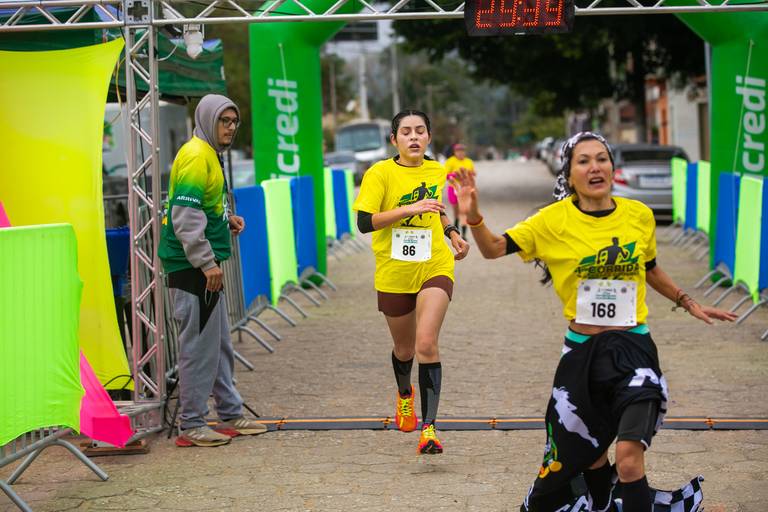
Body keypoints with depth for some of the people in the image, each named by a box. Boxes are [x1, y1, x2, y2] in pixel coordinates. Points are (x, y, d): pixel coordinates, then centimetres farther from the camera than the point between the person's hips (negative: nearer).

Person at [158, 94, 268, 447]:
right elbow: (185, 218, -21)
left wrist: (226, 219, 8)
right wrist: (207, 263, -21)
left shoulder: (211, 155, 16)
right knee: (199, 345, -5)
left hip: (205, 266, 11)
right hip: (191, 267, -11)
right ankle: (191, 425, 1)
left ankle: (230, 415, 25)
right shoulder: (195, 156, -15)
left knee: (220, 343, 16)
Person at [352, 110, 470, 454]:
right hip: (394, 273, -1)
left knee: (427, 343, -18)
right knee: (404, 348, 17)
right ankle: (404, 396, 51)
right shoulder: (380, 173, -9)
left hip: (435, 268, 1)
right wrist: (409, 209, -27)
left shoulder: (436, 172, 5)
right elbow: (364, 222, -21)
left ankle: (429, 427, -16)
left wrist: (453, 234, 11)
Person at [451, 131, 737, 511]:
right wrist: (474, 216, -25)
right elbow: (494, 249, -7)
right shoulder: (554, 220, -6)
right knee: (589, 450, 16)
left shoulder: (639, 215, -1)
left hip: (633, 350, 0)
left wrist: (689, 304, 21)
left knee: (629, 457, -16)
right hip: (582, 351, 0)